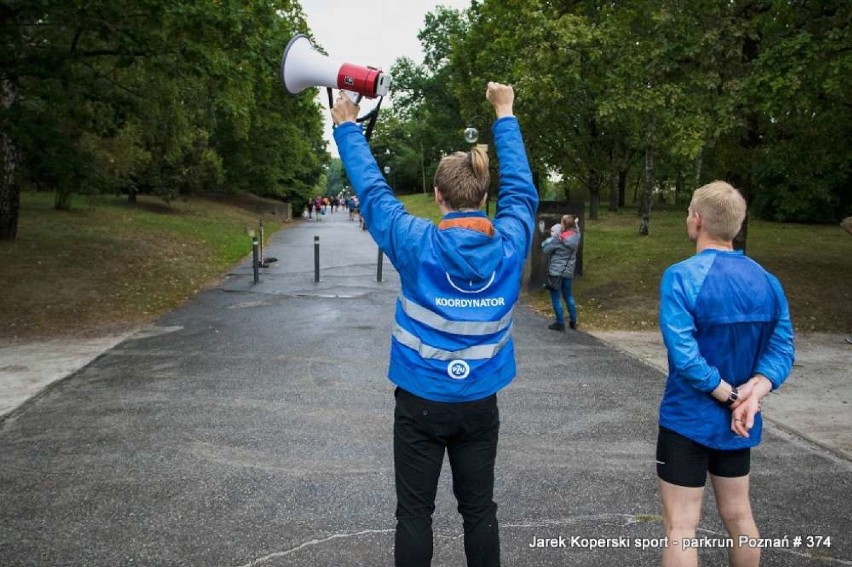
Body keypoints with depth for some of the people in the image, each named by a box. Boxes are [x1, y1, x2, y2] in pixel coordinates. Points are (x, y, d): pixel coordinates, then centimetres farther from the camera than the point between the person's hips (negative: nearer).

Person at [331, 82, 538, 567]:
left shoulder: (417, 243, -16)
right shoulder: (510, 243, -8)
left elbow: (373, 190, -3)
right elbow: (522, 188, 9)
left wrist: (347, 128, 11)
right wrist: (505, 116, 20)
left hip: (421, 402, -3)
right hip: (480, 404, 3)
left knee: (415, 513, 10)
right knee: (480, 510, 16)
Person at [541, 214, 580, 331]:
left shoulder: (558, 239, -21)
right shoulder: (576, 236, -4)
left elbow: (545, 249, -11)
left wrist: (552, 236, -2)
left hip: (556, 271, -6)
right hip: (568, 271, 6)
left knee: (556, 298, 5)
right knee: (568, 296, 20)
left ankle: (560, 323, 9)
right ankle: (573, 321, 25)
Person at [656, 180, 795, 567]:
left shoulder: (682, 276, -19)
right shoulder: (767, 281, 1)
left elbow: (684, 356, -26)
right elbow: (781, 347, -5)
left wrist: (732, 397, -16)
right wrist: (753, 393, -16)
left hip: (687, 420, -6)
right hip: (738, 422, 6)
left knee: (681, 526, 4)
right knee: (737, 516, 22)